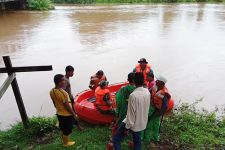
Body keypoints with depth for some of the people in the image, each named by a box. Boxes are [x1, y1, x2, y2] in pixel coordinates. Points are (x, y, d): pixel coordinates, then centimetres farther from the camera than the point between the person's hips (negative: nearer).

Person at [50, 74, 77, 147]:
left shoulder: (52, 91, -7)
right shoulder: (63, 93, -32)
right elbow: (67, 106, -25)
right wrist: (74, 114, -12)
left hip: (59, 113, 7)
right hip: (67, 114, -7)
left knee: (62, 128, 26)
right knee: (67, 130, 15)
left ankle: (64, 141, 44)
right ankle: (66, 143, 35)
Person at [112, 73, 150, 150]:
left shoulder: (133, 95, -29)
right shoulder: (147, 92, -9)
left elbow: (131, 114, -24)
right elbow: (146, 107, 3)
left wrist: (127, 127, -13)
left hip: (132, 123, -6)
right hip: (142, 122, 6)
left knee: (116, 139, 8)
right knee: (137, 140, 26)